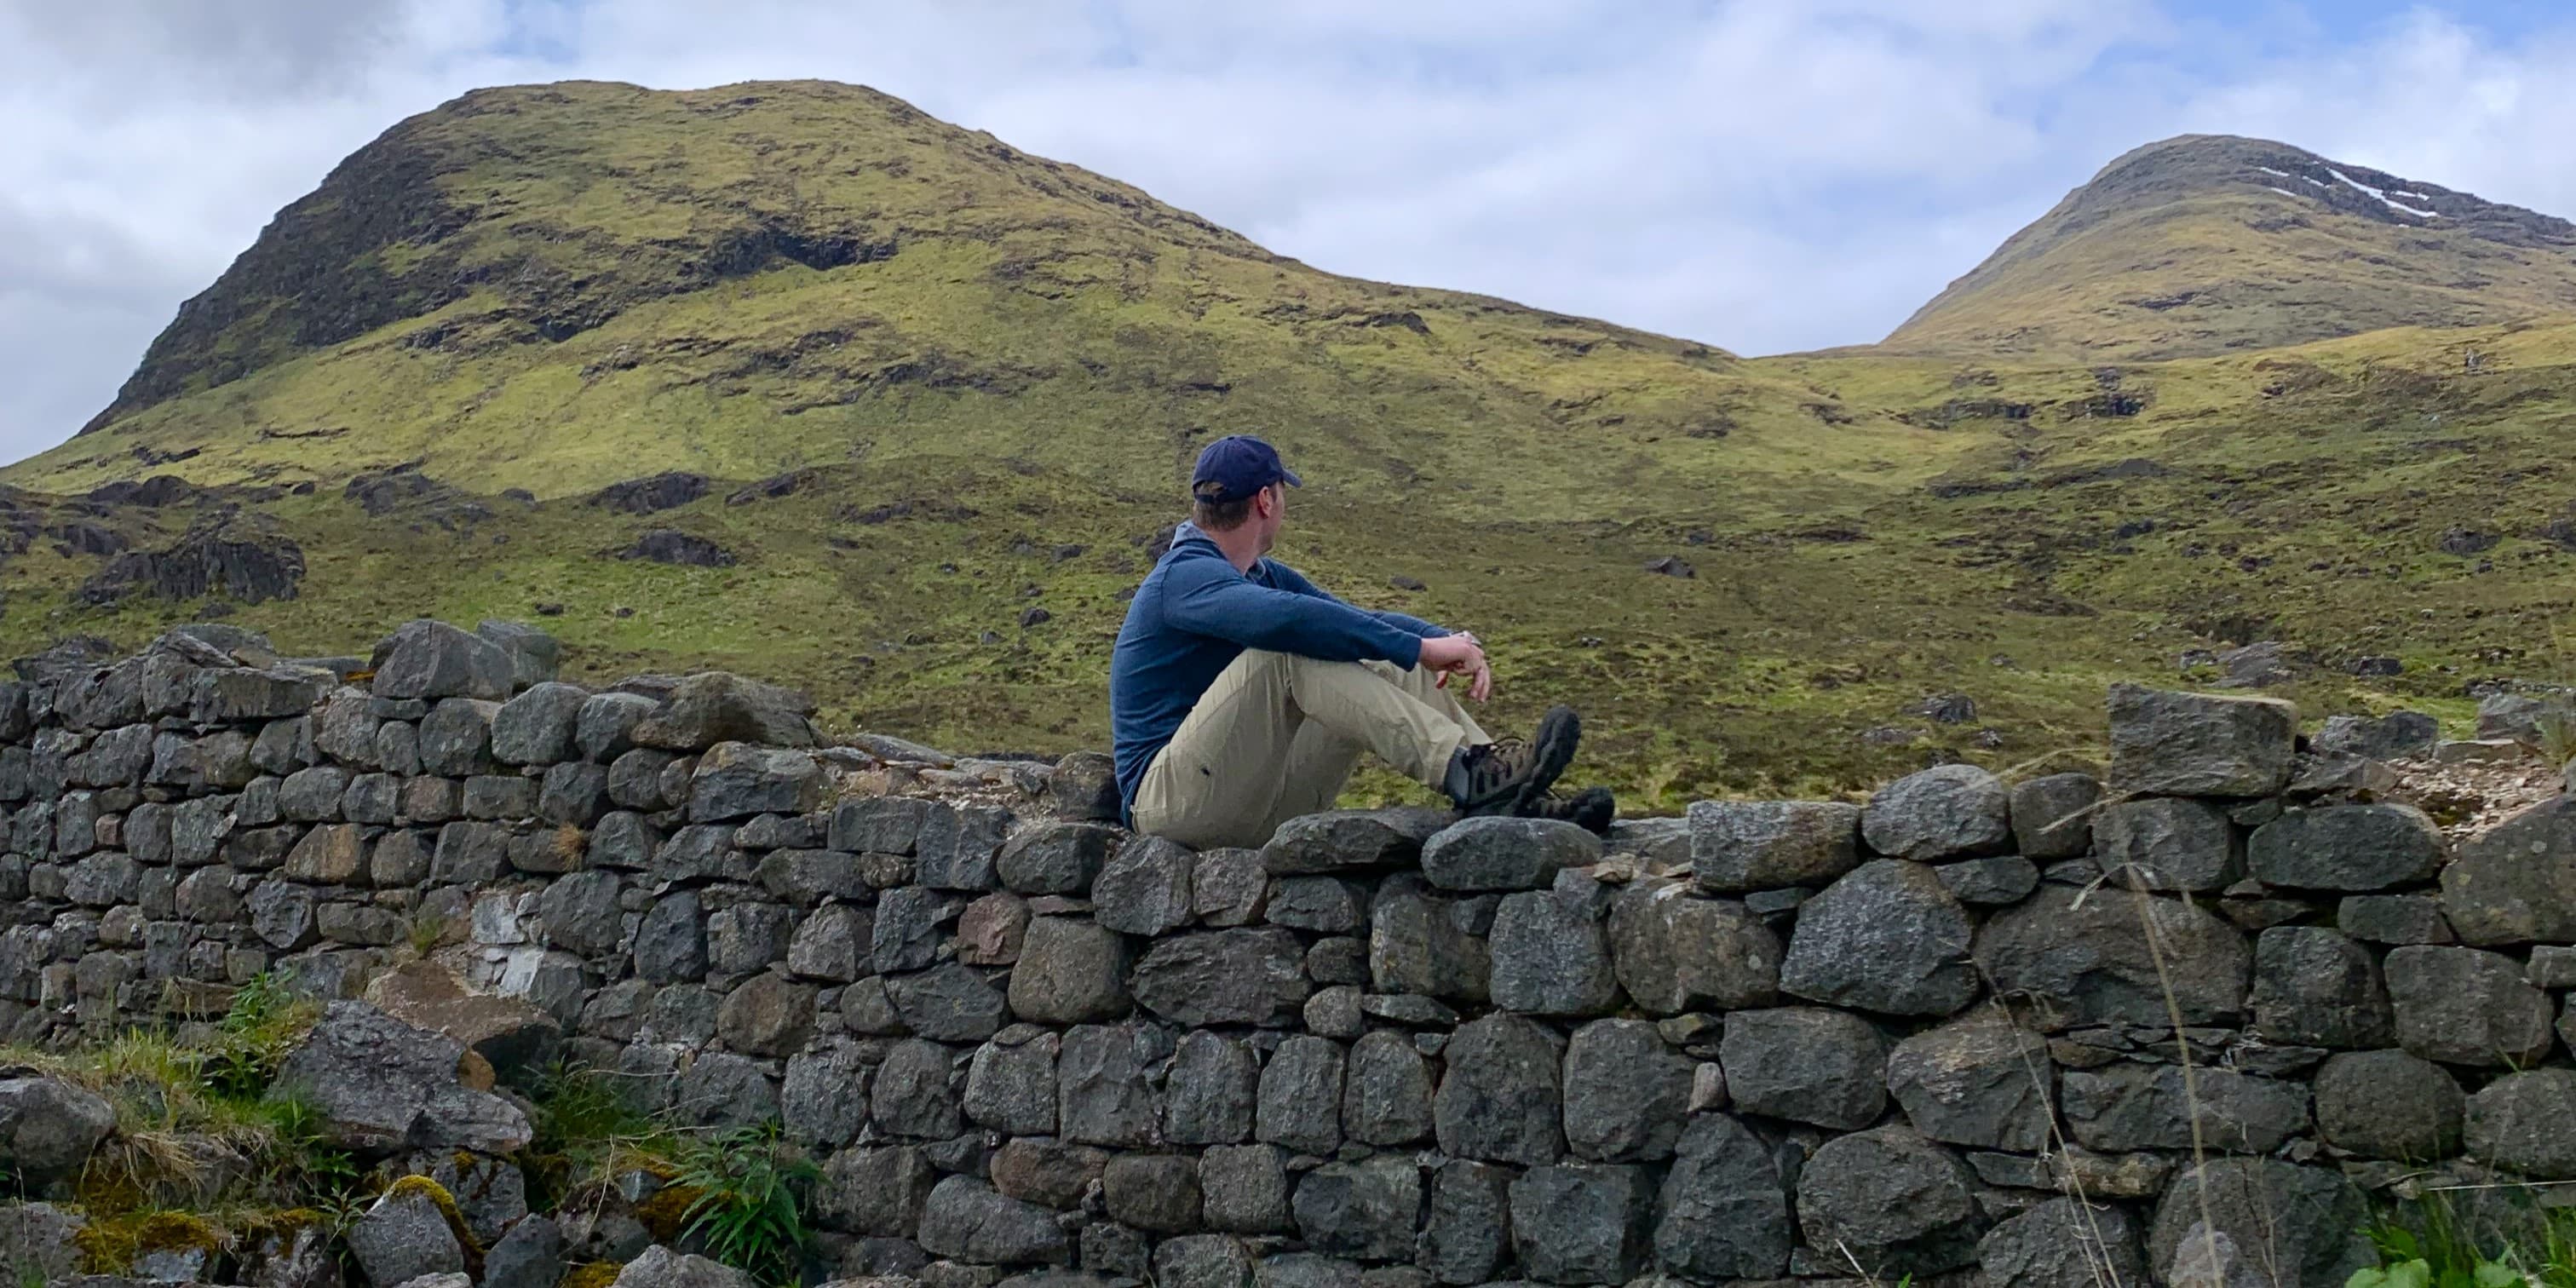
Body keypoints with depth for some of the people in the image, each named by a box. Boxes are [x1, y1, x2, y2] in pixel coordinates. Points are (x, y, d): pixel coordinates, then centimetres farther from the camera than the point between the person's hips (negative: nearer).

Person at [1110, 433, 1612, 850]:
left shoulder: (1264, 575, 17)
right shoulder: (1185, 576, -15)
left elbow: (1363, 621, 18)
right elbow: (1289, 618, -34)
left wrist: (1446, 641, -4)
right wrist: (1422, 648, -31)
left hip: (1261, 804, 9)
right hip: (1171, 799, -9)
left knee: (1393, 673, 1)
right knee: (1293, 653, -28)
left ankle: (1522, 807, -13)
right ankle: (1468, 774, -38)